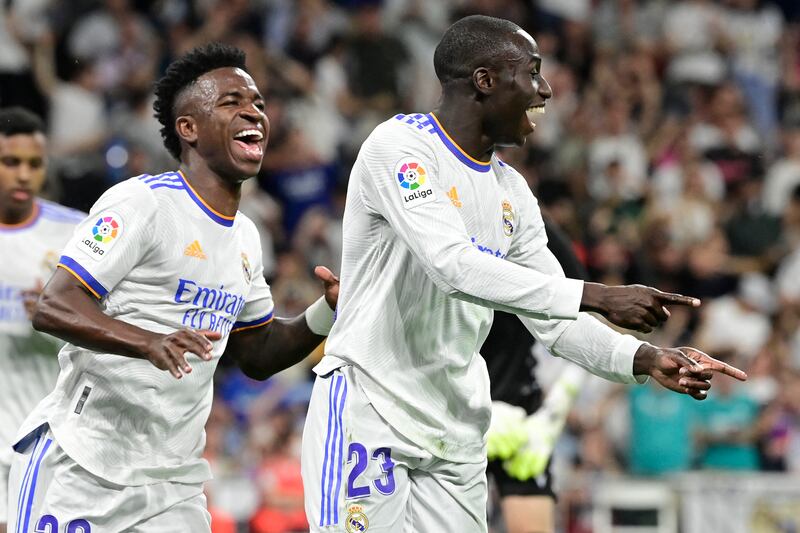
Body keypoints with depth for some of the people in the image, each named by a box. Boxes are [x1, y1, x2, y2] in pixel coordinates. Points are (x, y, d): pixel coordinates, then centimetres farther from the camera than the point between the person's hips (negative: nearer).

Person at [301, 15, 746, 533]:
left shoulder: (512, 192, 12)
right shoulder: (400, 145, -12)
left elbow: (555, 319, 14)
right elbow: (454, 266, -26)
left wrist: (647, 360, -4)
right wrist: (600, 297, -28)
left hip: (456, 432, 7)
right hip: (367, 407, -7)